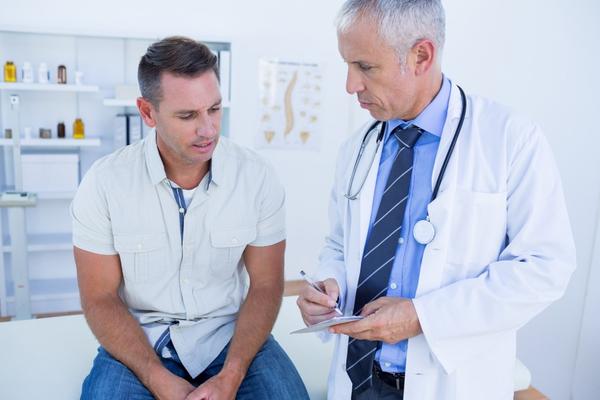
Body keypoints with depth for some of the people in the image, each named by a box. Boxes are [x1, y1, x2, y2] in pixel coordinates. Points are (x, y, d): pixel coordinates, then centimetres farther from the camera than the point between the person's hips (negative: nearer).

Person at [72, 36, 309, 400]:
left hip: (231, 334, 1)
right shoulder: (105, 182, -11)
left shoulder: (257, 177, -10)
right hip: (139, 341, 0)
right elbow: (100, 298, -5)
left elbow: (265, 285, -5)